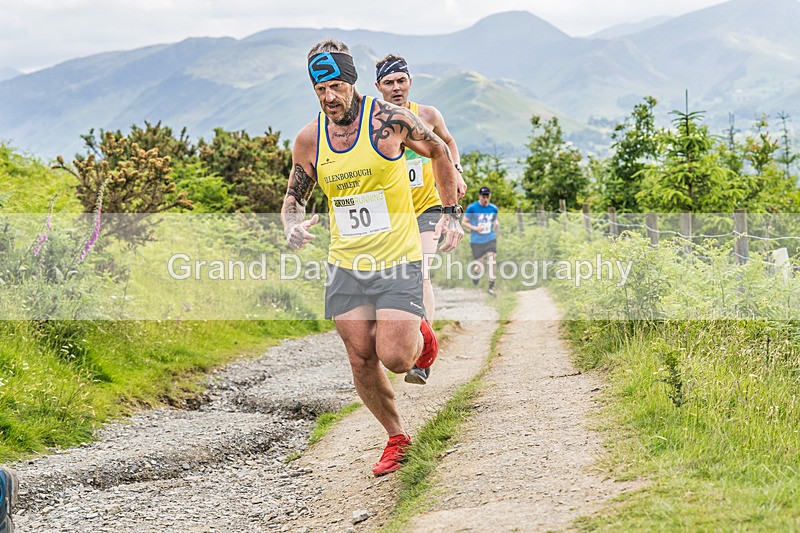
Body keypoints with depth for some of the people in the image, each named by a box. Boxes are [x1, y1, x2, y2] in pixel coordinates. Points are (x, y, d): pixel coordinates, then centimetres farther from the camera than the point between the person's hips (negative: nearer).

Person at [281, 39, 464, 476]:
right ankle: (396, 438, 25)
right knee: (362, 361, 3)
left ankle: (421, 337, 23)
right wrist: (292, 225, -9)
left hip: (398, 260, -4)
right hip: (345, 266, 4)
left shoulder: (390, 119, -11)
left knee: (394, 358, -13)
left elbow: (439, 152, 6)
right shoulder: (309, 139, -1)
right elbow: (294, 196, 13)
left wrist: (450, 212, 4)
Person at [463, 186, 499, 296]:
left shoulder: (493, 208, 3)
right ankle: (475, 273, 40)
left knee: (492, 260, -15)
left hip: (491, 239, 2)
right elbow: (464, 222, -2)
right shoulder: (472, 208, -8)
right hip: (476, 241, -2)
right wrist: (475, 228, -18)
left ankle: (491, 286, -8)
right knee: (479, 265, 2)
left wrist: (496, 224, -6)